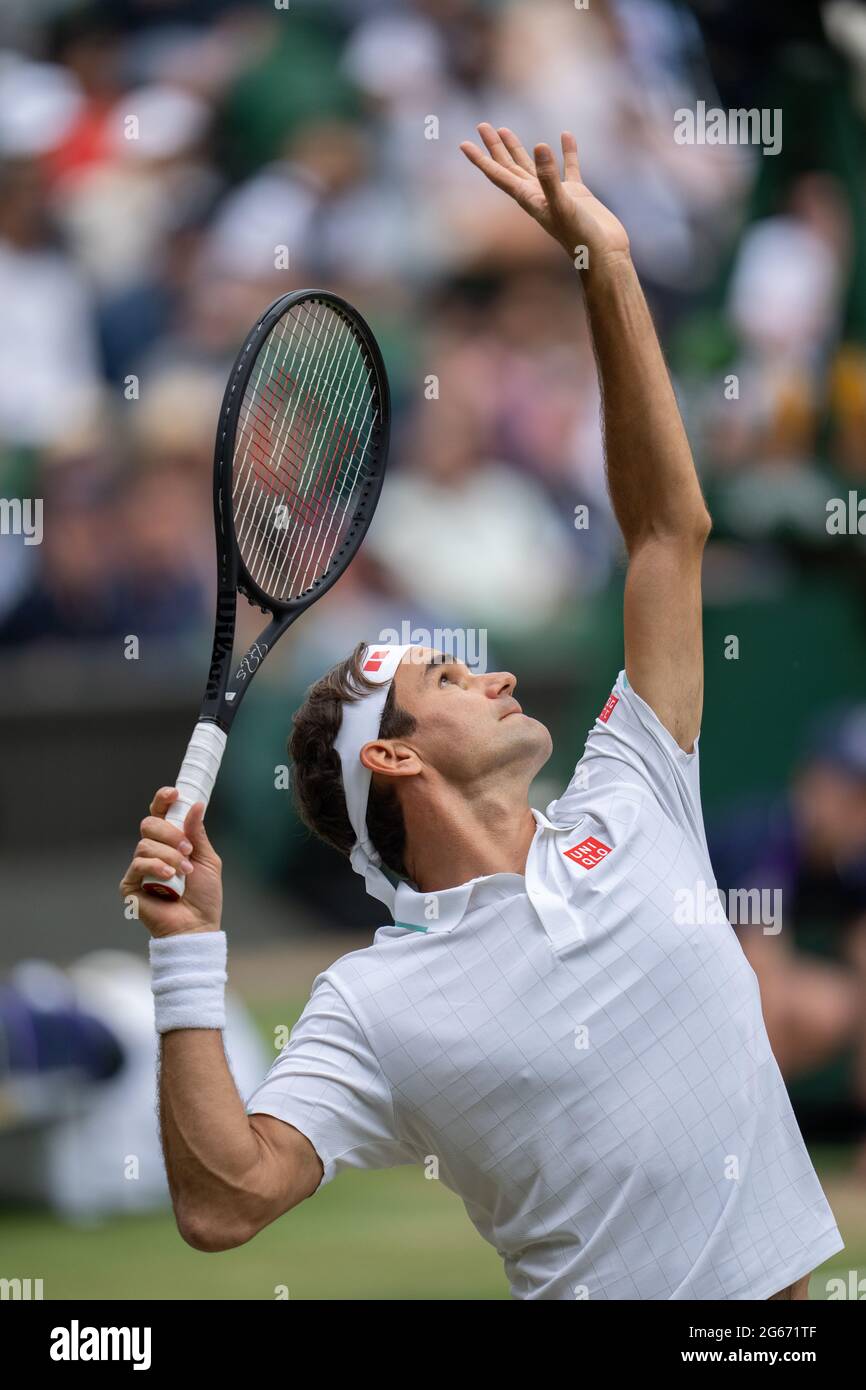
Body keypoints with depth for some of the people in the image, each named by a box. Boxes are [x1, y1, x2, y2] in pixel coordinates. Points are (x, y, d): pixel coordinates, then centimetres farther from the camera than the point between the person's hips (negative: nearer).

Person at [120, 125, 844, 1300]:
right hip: (614, 1295, -5)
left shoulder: (627, 820, 10)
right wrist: (188, 957, -17)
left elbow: (669, 529, 13)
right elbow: (222, 1201, -12)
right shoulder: (375, 1006, -1)